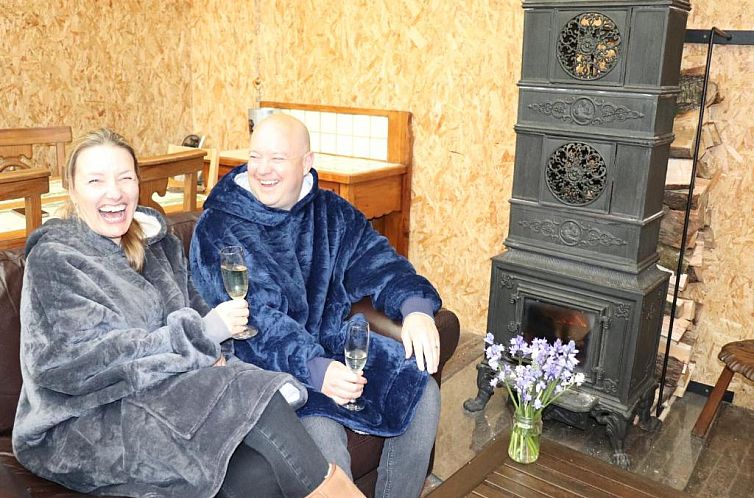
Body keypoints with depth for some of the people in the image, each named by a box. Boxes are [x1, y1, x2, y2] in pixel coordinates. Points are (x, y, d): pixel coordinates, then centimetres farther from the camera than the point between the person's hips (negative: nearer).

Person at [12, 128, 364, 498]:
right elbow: (77, 364, -17)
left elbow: (193, 312, 11)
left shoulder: (155, 241, 11)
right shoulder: (54, 259, -7)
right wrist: (199, 334, -20)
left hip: (161, 393, 5)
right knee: (246, 392, -25)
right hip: (82, 427, -4)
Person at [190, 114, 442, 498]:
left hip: (334, 346, 6)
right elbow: (256, 320, -23)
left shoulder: (332, 213, 8)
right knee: (321, 430, -30)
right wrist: (315, 370, -38)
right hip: (266, 363, -5)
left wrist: (415, 306, -20)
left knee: (422, 391, -6)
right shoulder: (218, 229, -12)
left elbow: (379, 262, 3)